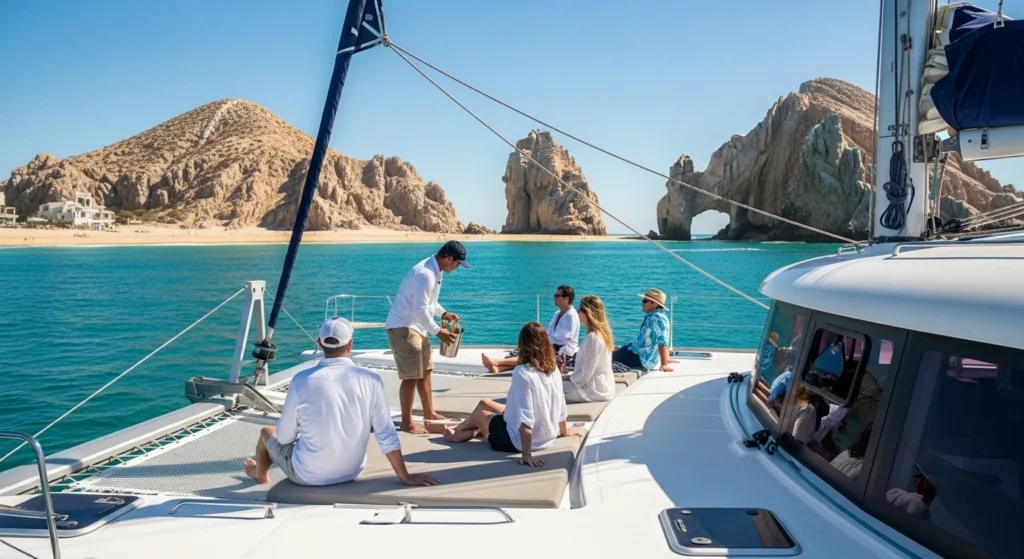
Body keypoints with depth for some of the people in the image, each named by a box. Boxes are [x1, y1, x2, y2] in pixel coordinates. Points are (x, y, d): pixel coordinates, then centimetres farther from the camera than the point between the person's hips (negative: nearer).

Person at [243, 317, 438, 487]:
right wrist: (405, 477, -4)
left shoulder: (301, 380, -17)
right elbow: (386, 435, -12)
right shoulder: (371, 379, -13)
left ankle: (260, 474, 59)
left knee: (267, 432, 27)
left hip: (308, 475, -3)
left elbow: (284, 437, -7)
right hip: (352, 472, 3)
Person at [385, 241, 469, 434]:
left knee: (425, 371, 17)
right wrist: (438, 331, -19)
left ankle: (429, 413, 30)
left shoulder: (434, 270, 7)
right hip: (402, 327, -11)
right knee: (411, 376, -7)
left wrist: (443, 313, 9)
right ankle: (406, 422, 3)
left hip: (416, 327, 11)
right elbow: (420, 310, -26)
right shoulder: (425, 274, -25)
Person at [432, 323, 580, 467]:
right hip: (547, 437, 7)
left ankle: (456, 430, 50)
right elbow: (560, 406, 7)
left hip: (516, 441, -6)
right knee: (485, 404, 22)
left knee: (480, 411, 23)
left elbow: (525, 419, -29)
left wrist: (526, 454, -24)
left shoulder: (522, 372, -25)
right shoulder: (552, 370, -4)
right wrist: (564, 431, 24)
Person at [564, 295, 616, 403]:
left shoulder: (592, 337, -22)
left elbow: (585, 374, -21)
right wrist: (570, 377, 7)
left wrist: (569, 378, -5)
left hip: (595, 390, -9)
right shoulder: (602, 332, 6)